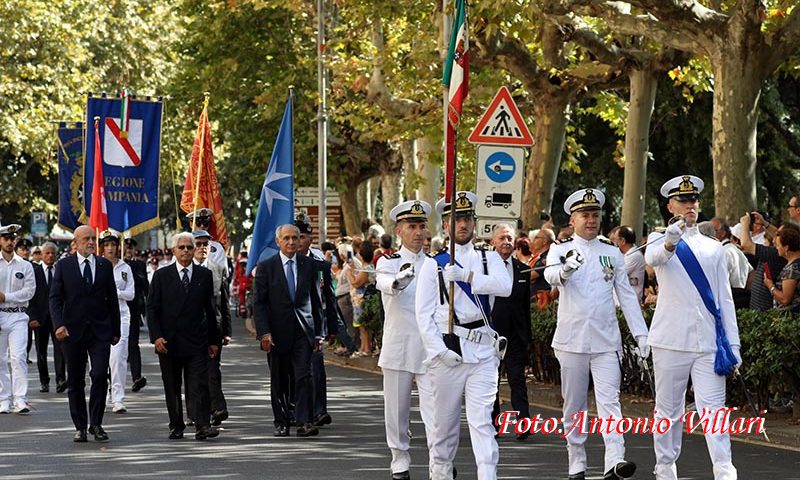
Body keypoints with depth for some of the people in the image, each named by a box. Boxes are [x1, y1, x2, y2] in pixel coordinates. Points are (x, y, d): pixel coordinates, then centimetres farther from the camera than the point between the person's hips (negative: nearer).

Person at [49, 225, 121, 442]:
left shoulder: (105, 265, 7)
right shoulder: (63, 265, 2)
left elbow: (112, 299, 10)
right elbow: (55, 298, -1)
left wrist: (115, 330, 10)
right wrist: (58, 324, -15)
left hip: (100, 330, 0)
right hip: (73, 331, 0)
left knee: (100, 375, -13)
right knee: (75, 381, 5)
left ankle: (96, 423, -1)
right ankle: (80, 427, 14)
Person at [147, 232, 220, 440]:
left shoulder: (204, 275, 7)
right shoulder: (161, 276, 4)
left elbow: (210, 309, 10)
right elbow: (152, 308, 2)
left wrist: (214, 339, 8)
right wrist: (156, 336, -9)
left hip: (196, 341, 0)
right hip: (168, 342, 0)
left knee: (199, 384, -9)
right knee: (172, 387, 6)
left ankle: (202, 426, -14)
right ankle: (176, 426, 15)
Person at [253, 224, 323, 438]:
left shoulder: (308, 265, 7)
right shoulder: (266, 267, -1)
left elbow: (314, 300, 12)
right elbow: (259, 303, -3)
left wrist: (317, 332, 10)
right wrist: (264, 332, -13)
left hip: (302, 330, 1)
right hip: (277, 331, -1)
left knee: (304, 376, -11)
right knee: (279, 381, 7)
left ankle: (304, 421, -12)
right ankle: (281, 422, 16)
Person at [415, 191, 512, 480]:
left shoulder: (488, 258, 9)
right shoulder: (434, 264, 5)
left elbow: (505, 286, -11)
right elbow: (424, 314, 1)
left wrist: (466, 276, -20)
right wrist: (440, 350, -10)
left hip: (482, 351, 0)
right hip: (447, 353, 0)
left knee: (482, 421, -8)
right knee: (445, 423, 8)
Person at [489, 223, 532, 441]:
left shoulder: (523, 270, 9)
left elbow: (526, 305, 13)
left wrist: (527, 335, 11)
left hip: (515, 335, 2)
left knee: (518, 380, -6)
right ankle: (492, 424, 16)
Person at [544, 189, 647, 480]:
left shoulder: (611, 252, 10)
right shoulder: (561, 250, 2)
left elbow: (626, 295, 12)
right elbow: (551, 275, -21)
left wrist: (641, 333, 4)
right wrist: (566, 269, -44)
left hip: (606, 341, 1)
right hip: (572, 341, -1)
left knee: (609, 400, -11)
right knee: (574, 406, 6)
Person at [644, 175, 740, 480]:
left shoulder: (713, 248, 15)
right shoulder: (659, 240, 5)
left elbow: (725, 298, 15)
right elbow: (653, 258, -21)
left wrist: (733, 343, 7)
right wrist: (670, 243, -45)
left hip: (708, 341, 2)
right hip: (671, 340, -2)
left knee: (713, 409, -7)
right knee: (668, 410, 6)